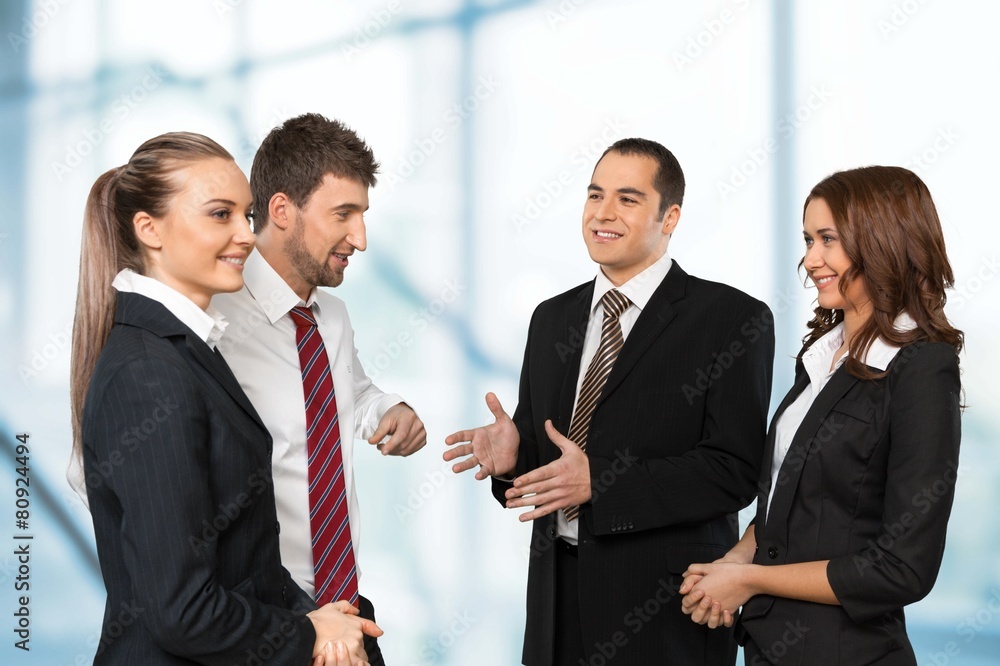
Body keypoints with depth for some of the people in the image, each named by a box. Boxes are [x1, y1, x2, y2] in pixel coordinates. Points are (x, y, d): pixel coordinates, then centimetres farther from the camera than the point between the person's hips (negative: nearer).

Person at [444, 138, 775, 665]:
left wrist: (598, 480, -21)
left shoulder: (734, 320, -8)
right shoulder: (552, 319, 12)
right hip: (559, 601, 5)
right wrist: (511, 454, -9)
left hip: (665, 611, -5)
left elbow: (734, 470, -15)